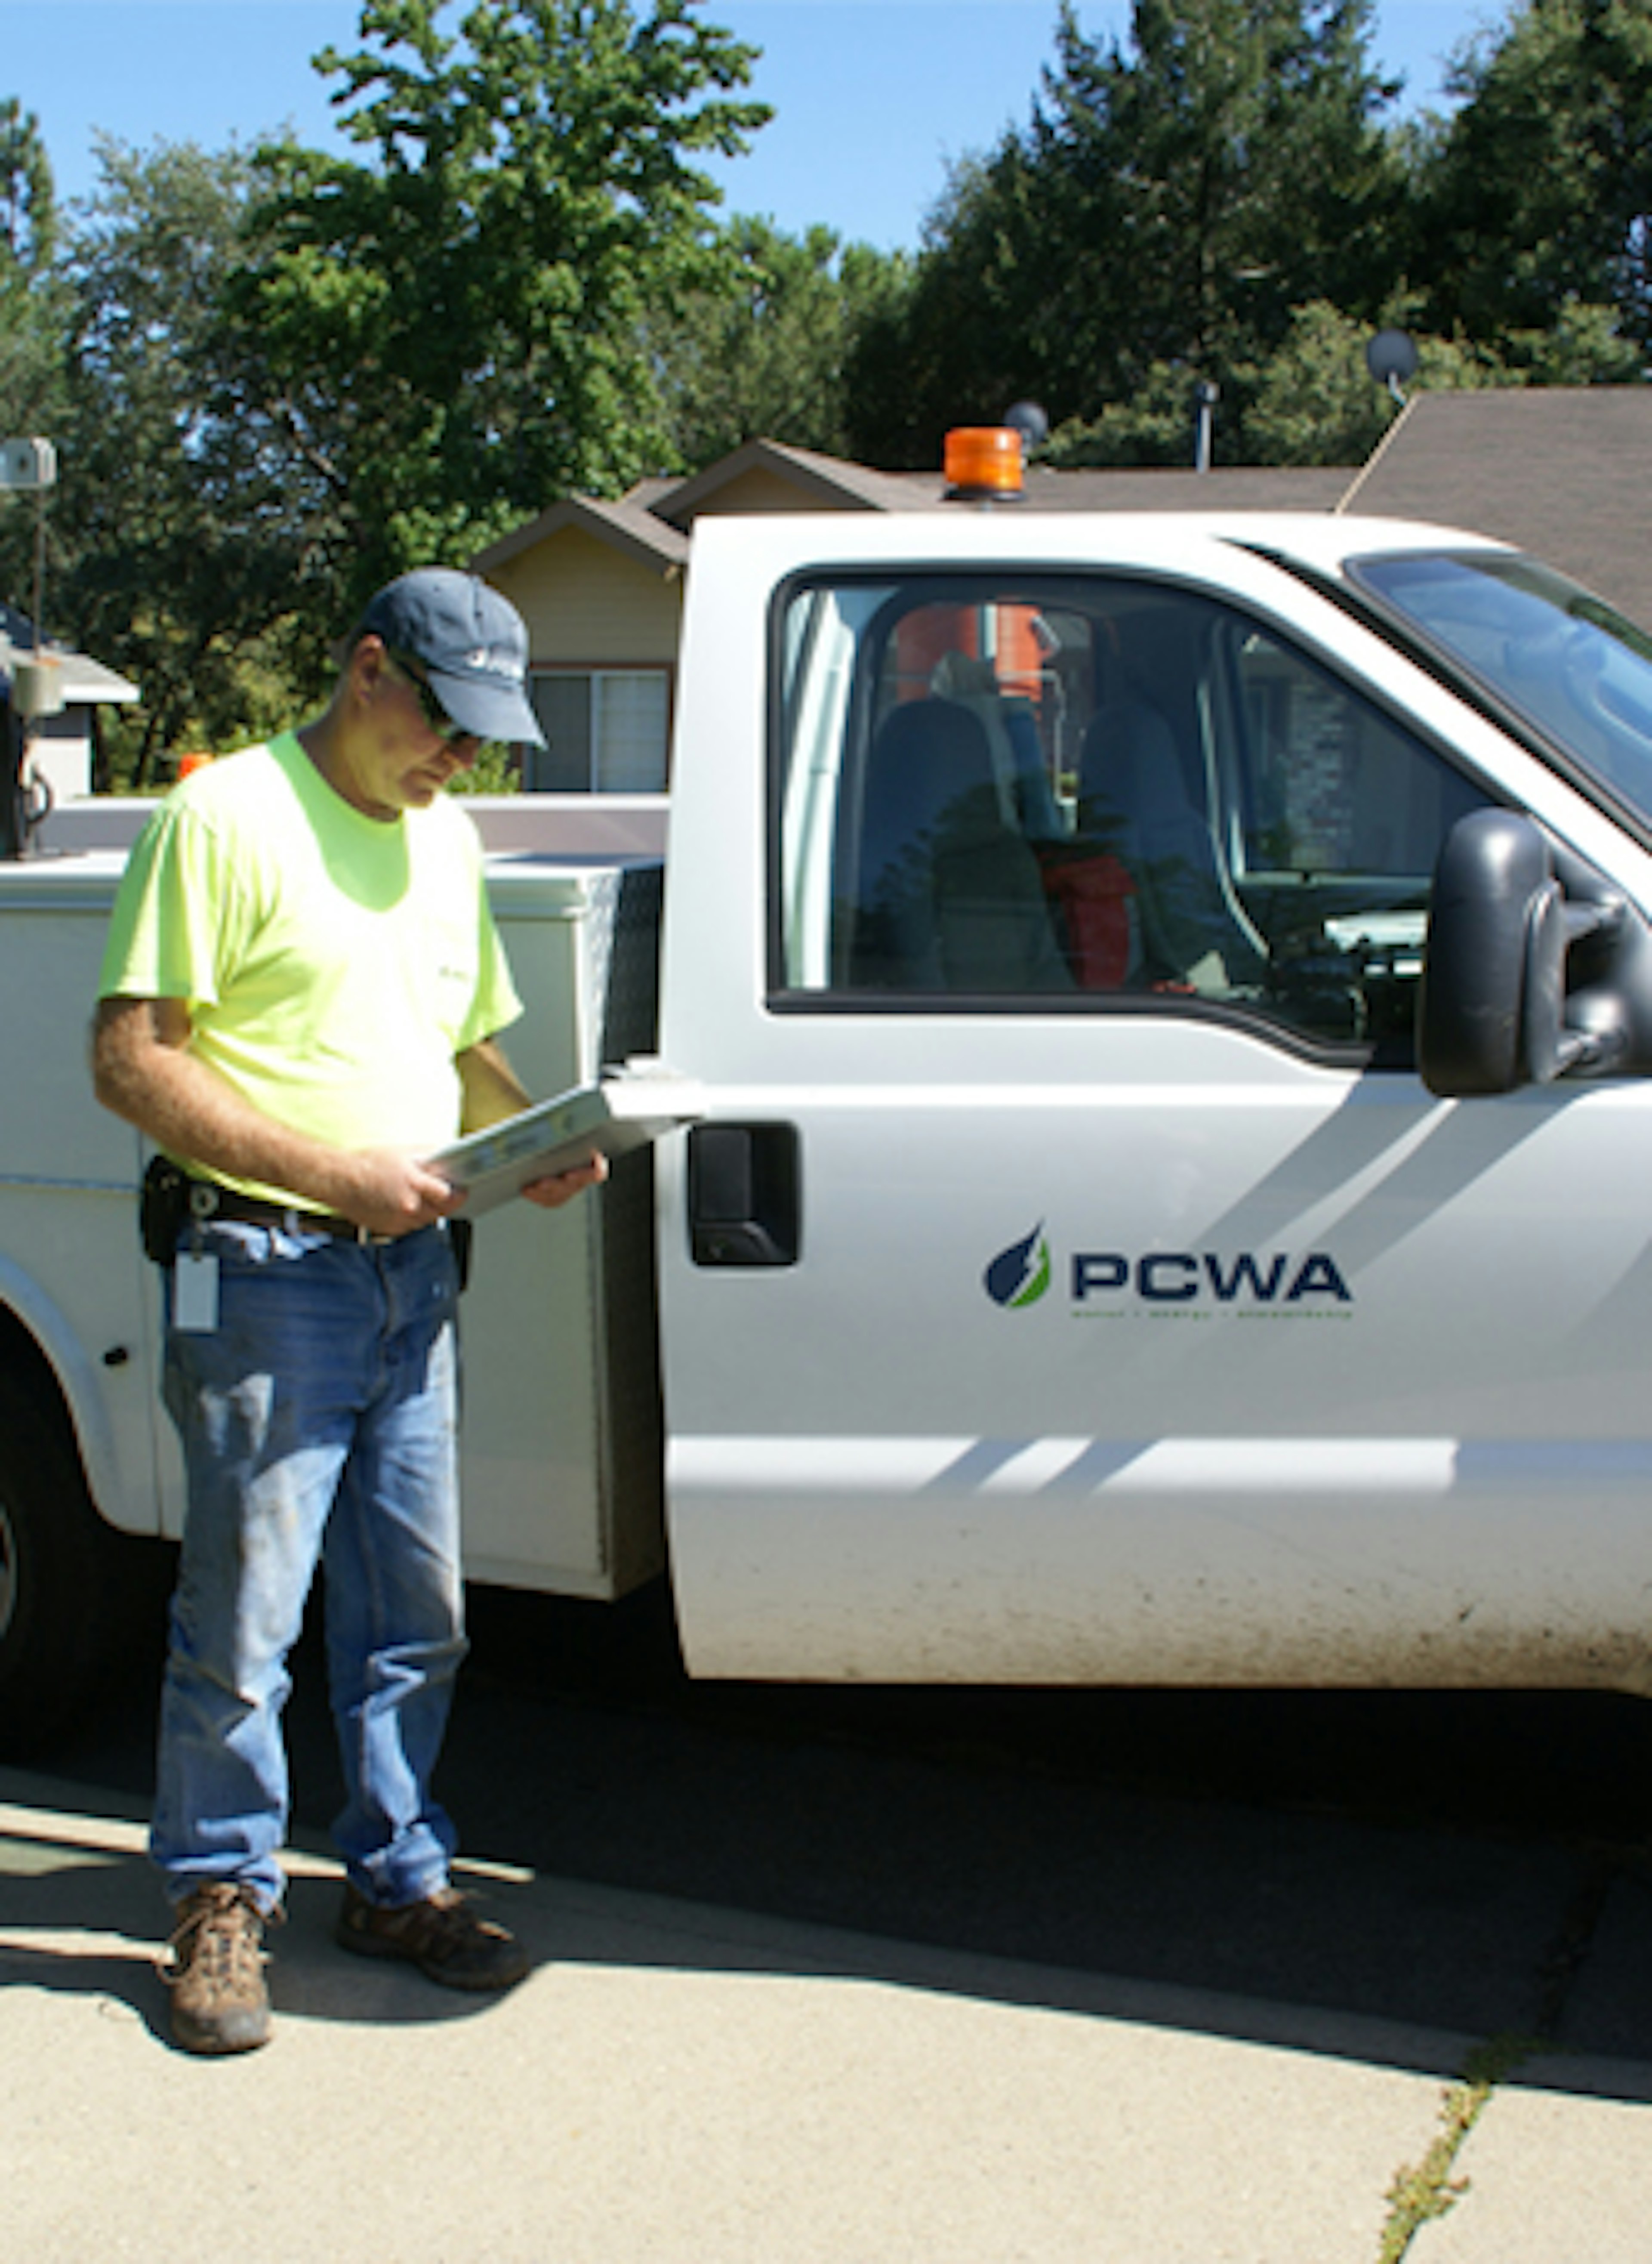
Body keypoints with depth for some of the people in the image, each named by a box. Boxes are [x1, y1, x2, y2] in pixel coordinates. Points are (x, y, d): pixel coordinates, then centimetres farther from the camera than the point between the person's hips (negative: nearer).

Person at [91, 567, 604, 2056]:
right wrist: (332, 1170, -18)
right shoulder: (228, 815, -8)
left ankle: (399, 1878, 27)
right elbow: (131, 1060, -13)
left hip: (413, 1269, 7)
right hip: (266, 1275, -7)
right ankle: (224, 1898, 17)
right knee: (245, 1618, 0)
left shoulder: (446, 841, 16)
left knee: (416, 1614, 13)